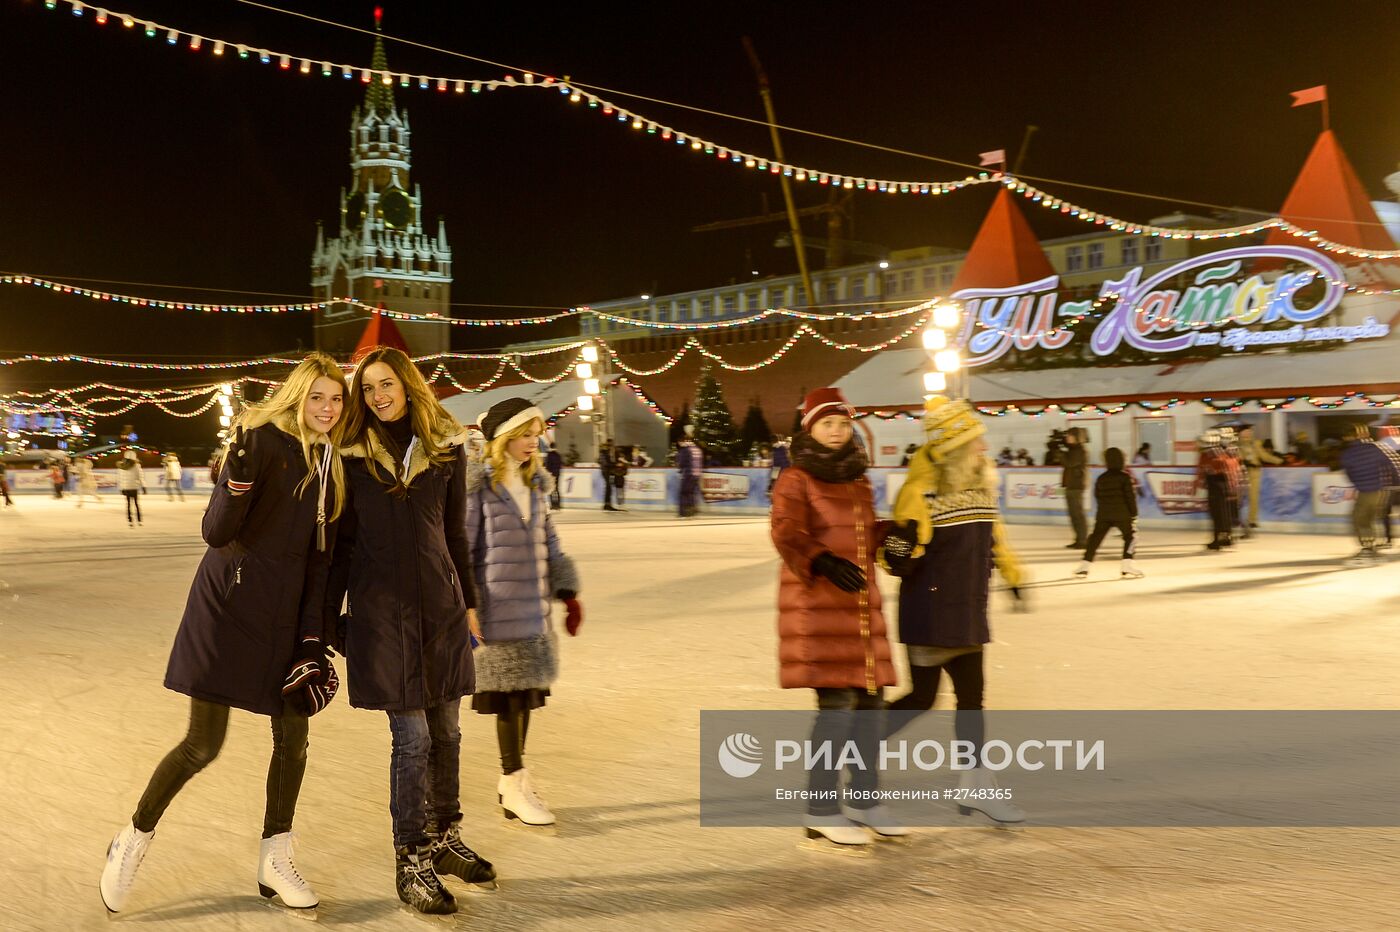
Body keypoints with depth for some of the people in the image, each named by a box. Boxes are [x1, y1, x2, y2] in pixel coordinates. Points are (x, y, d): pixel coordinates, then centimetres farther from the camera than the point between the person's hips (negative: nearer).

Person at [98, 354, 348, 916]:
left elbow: (319, 558, 10)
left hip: (286, 612, 6)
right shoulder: (262, 441, -10)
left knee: (293, 738, 6)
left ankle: (275, 860, 22)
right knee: (203, 744, -2)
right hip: (231, 603, -6)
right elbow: (215, 532, -14)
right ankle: (133, 841, 22)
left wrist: (313, 637, 5)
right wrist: (238, 480, -33)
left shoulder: (330, 464, 8)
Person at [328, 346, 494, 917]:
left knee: (445, 731, 10)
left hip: (440, 603, 3)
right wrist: (328, 617, 4)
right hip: (380, 608, -3)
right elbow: (342, 541, 4)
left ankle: (445, 840, 29)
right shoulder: (353, 455, 0)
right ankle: (410, 864, 10)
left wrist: (469, 604, 12)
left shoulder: (447, 449, 5)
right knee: (412, 736, -4)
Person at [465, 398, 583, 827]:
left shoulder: (534, 484, 12)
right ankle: (514, 786, 6)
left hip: (534, 608, 6)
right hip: (498, 608, -6)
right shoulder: (478, 485, -8)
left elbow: (550, 545, 17)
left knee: (526, 689, 11)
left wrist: (568, 594, 11)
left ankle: (514, 776, 23)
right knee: (510, 693, -3)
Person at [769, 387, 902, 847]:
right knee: (837, 703, -10)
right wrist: (824, 563, -34)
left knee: (870, 699, 8)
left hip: (860, 603, 7)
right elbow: (785, 534, -19)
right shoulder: (796, 480, -6)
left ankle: (864, 800, 23)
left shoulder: (858, 481, 17)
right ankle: (821, 810, 3)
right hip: (815, 603, -7)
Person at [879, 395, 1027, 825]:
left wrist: (1014, 576, 23)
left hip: (968, 611, 7)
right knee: (922, 697, 1)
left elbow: (992, 535, 20)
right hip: (929, 614, -7)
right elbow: (899, 563, -18)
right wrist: (900, 548, -40)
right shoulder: (921, 491, -18)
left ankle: (978, 787, 19)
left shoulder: (980, 484, 5)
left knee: (971, 696, 10)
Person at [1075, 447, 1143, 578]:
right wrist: (1134, 513, -3)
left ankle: (1084, 567, 8)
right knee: (1131, 537, 5)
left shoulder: (1101, 479, 9)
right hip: (1122, 514, -4)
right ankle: (1127, 567, -7)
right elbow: (1130, 496, -10)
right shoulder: (1125, 477, -7)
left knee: (1095, 538, 11)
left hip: (1103, 514, 5)